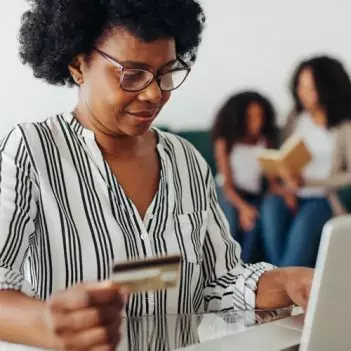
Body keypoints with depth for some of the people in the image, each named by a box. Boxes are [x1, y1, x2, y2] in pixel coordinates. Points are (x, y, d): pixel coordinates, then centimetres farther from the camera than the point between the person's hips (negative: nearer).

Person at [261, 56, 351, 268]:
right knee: (272, 205, -31)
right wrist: (287, 186, -11)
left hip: (325, 198, -3)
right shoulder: (296, 118, 9)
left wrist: (308, 181, -16)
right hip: (295, 195, 3)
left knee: (305, 220, -35)